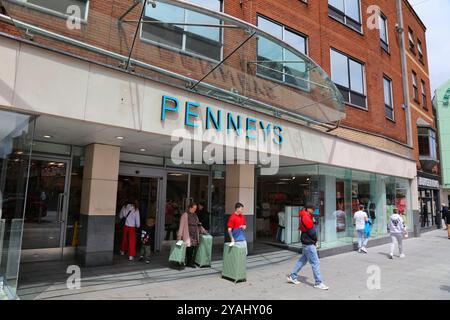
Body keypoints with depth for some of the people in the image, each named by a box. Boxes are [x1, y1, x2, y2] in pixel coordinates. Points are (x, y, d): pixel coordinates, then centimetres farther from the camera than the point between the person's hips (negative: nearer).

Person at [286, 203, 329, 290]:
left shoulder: (305, 217, 12)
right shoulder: (306, 218, -19)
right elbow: (312, 232, -18)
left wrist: (314, 240, 3)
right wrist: (315, 239, 1)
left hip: (306, 243, 10)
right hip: (309, 244, -10)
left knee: (303, 260, 17)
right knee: (315, 263, -4)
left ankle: (292, 276, 24)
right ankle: (318, 283, 4)